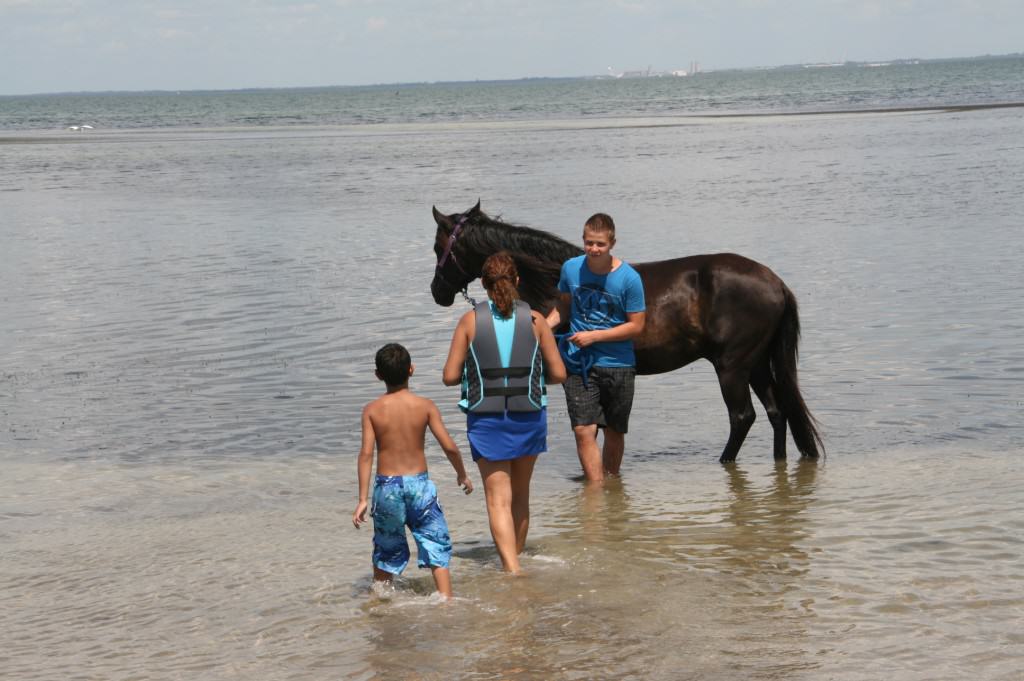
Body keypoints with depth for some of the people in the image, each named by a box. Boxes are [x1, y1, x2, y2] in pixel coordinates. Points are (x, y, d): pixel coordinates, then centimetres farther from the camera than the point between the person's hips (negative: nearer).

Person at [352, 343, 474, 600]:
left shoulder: (372, 410, -4)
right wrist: (462, 474, 12)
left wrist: (363, 499, -8)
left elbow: (366, 454, -9)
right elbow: (449, 446, -6)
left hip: (386, 485, 1)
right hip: (419, 483, -1)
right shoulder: (425, 406, -4)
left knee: (387, 550, 17)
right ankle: (446, 599, -5)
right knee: (437, 546, 5)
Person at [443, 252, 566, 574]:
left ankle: (511, 569, -15)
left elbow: (450, 376, -6)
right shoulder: (534, 319, -3)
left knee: (499, 500, -1)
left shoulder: (470, 321, -6)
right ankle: (514, 559, 31)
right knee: (520, 496, 19)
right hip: (528, 417, 2)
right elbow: (558, 373, -2)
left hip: (486, 418, -2)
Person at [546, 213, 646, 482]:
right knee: (584, 430, -11)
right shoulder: (571, 268, -2)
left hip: (617, 365, -1)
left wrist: (594, 336, -17)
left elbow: (636, 326, -10)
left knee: (614, 433, 12)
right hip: (579, 363, 1)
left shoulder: (628, 278, -12)